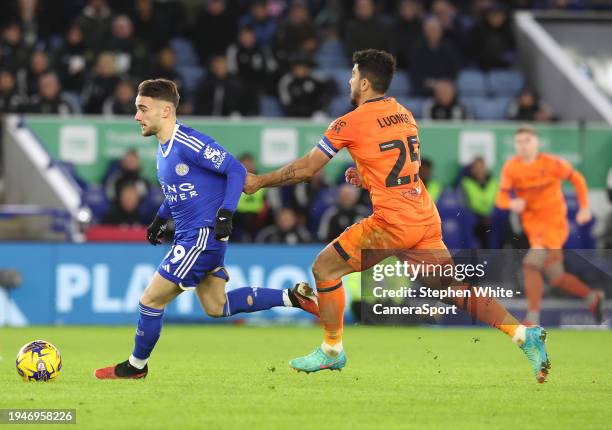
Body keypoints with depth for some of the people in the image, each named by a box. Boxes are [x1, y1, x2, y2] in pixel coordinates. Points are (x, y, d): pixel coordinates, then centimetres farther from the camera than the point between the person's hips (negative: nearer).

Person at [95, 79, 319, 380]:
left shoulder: (188, 143, -21)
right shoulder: (163, 148, 9)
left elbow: (236, 170, -21)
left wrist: (225, 213, -29)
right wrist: (160, 219, 20)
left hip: (202, 237, -10)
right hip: (189, 238, 10)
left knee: (151, 300, -4)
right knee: (217, 308, 17)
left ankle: (136, 366, 14)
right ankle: (291, 297, 20)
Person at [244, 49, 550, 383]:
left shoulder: (350, 123, -6)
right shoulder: (404, 114, 16)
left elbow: (305, 169, -1)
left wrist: (260, 181, 11)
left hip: (393, 223, -7)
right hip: (426, 218, 7)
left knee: (324, 267, 7)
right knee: (458, 290, 8)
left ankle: (332, 351, 12)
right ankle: (526, 336, -5)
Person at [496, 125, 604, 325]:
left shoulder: (551, 164, -9)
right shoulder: (511, 168, -3)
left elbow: (577, 179, 5)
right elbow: (501, 198, -6)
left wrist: (584, 208, 0)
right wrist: (511, 203, -29)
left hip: (554, 222, -5)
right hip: (532, 225, 5)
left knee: (531, 265, -24)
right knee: (556, 278, 10)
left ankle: (532, 318, -22)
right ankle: (592, 297, 33)